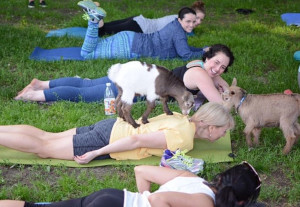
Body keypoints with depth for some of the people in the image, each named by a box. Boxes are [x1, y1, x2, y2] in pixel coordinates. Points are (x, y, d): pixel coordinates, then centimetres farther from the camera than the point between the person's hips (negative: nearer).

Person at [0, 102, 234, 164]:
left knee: (45, 137, 12)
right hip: (109, 141, -8)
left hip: (114, 126, 8)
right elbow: (137, 140, -24)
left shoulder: (185, 118, 5)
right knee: (43, 148, -1)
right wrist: (95, 154, -21)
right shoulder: (184, 138, -21)